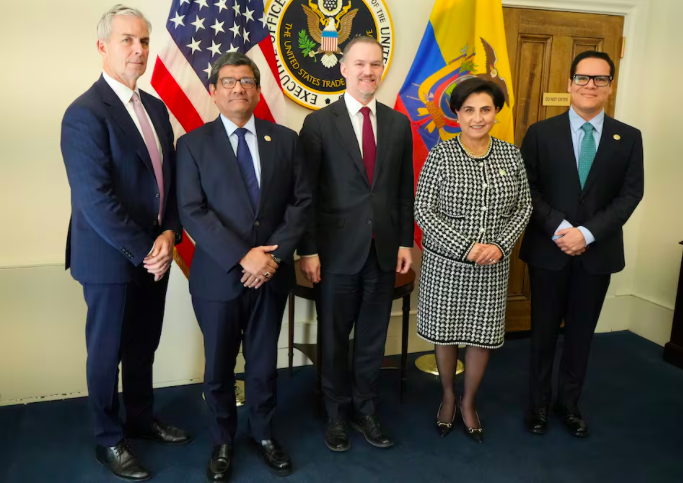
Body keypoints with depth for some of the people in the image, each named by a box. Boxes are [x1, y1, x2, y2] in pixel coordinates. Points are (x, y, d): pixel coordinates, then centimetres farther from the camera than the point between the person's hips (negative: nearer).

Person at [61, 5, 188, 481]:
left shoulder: (156, 107, 9)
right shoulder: (85, 113, -15)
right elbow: (95, 199, -21)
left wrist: (169, 235, -6)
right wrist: (143, 252, -17)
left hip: (154, 253, 7)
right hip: (111, 259, -7)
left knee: (144, 346, 20)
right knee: (108, 352, 10)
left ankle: (141, 418, 39)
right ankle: (109, 439, 28)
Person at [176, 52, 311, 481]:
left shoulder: (285, 139, 5)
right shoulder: (193, 143, -2)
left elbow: (301, 202, 1)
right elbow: (192, 211, -10)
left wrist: (275, 253, -12)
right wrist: (242, 257, -18)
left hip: (272, 274, 2)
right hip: (218, 277, -1)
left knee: (264, 363, 15)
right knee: (219, 367, 13)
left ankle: (264, 434, 36)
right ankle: (223, 441, 34)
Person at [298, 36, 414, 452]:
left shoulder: (398, 124, 7)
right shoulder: (319, 123, -4)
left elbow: (405, 189, 10)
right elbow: (305, 193, -5)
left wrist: (405, 241, 6)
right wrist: (308, 250, -8)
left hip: (384, 250, 3)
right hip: (338, 250, -3)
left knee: (373, 337, 13)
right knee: (335, 338, 11)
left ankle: (366, 410, 31)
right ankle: (338, 413, 30)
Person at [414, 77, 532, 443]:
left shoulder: (511, 155, 1)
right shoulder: (441, 155, -9)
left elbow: (523, 207, 5)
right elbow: (423, 210, -12)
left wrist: (500, 245, -12)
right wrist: (466, 248, -18)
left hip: (493, 266, 2)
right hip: (445, 262, -2)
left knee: (484, 334, 11)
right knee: (444, 332, 12)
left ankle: (469, 402, 34)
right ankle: (448, 396, 36)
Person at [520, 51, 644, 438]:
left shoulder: (629, 138, 3)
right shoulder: (541, 133, -1)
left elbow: (631, 194, -3)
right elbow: (528, 191, -5)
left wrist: (587, 233, -16)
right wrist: (559, 229, -18)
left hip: (598, 252, 1)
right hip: (549, 249, -1)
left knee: (582, 332, 12)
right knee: (544, 330, 10)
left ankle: (570, 402, 30)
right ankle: (539, 402, 26)